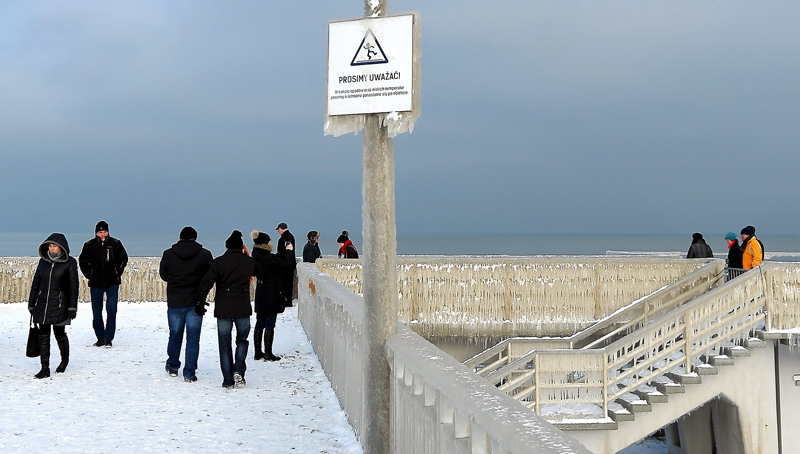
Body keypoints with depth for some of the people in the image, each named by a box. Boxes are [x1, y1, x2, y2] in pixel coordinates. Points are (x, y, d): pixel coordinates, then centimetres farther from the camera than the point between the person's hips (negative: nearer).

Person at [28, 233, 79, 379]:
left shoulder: (69, 263, -5)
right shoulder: (43, 261, 7)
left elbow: (73, 286, -5)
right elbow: (35, 283, 13)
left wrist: (72, 308, -9)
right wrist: (31, 304, 12)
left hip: (59, 305, -4)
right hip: (42, 304, 4)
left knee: (59, 334, 4)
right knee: (43, 336, 2)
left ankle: (65, 359, 31)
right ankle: (45, 368, 6)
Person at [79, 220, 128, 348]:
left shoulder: (115, 244, 1)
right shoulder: (89, 245, 2)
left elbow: (124, 258, 13)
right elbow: (82, 261, 14)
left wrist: (118, 273, 5)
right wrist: (89, 275, 4)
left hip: (112, 283, -1)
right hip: (96, 283, 1)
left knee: (111, 311, -7)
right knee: (97, 312, 6)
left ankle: (108, 338, -1)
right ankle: (100, 338, 16)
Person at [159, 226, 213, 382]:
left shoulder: (168, 254, -4)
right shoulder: (205, 254, -7)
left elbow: (163, 275, 7)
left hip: (174, 302, 1)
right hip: (195, 302, -1)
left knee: (175, 334, 18)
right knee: (193, 338, 4)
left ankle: (172, 366, 32)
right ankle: (189, 373, 3)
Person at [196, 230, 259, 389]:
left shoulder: (218, 262, -4)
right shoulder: (249, 262, 1)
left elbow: (206, 283, -7)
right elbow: (257, 272, 24)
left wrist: (200, 302, 3)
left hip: (223, 309, -1)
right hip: (243, 309, 1)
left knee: (225, 344, 7)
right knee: (242, 340, 18)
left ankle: (228, 380, 6)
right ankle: (238, 371, -1)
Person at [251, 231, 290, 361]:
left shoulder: (256, 256, 4)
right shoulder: (268, 258, -21)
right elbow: (286, 266, -13)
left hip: (260, 296, 8)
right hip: (271, 296, -8)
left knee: (260, 324, 14)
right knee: (269, 325, -1)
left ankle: (258, 352, 19)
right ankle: (268, 353, 2)